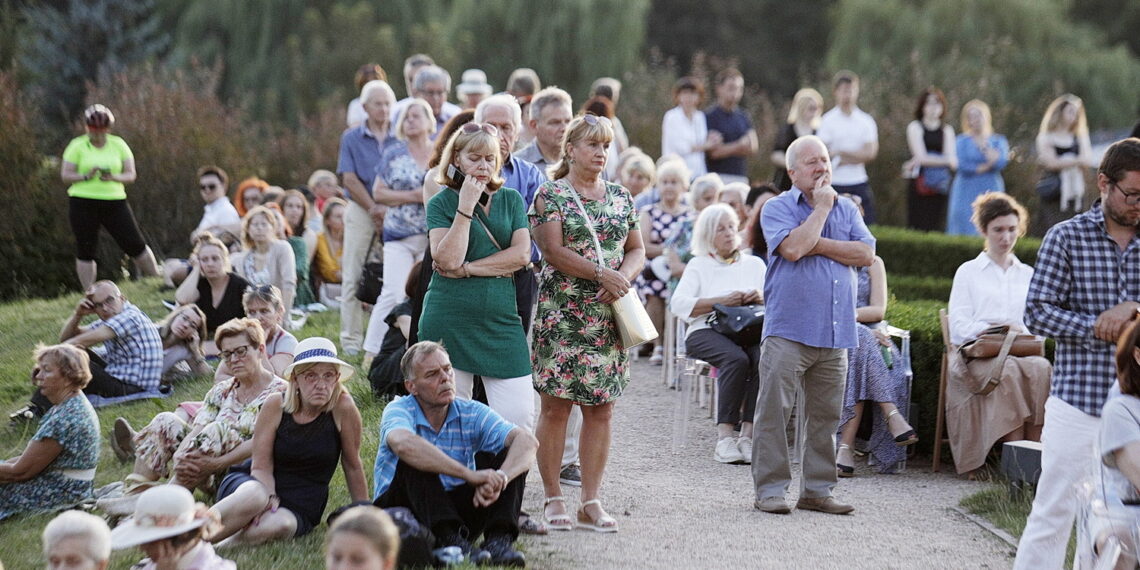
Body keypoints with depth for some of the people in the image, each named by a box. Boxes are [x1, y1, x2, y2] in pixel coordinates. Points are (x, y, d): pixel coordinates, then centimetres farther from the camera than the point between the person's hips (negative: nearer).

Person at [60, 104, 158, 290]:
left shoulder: (118, 145, 5)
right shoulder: (77, 146, -1)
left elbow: (131, 175, 3)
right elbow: (65, 175, -3)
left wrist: (114, 177, -17)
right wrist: (86, 176, -20)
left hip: (115, 201, 1)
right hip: (83, 203, -1)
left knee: (135, 243, -1)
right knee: (85, 250, 1)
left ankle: (157, 279, 15)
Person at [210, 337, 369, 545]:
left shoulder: (343, 407, -11)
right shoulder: (276, 406, -8)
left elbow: (353, 465, -1)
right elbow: (261, 467, -9)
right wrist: (270, 501, -27)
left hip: (300, 507, 0)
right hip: (255, 485, 0)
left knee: (281, 525, -38)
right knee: (253, 497, -39)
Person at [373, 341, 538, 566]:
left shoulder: (471, 413, -1)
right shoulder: (399, 410, -12)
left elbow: (527, 442, -16)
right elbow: (404, 444, -38)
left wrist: (499, 479, -38)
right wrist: (470, 475, -43)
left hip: (455, 510, 4)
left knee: (508, 455, -12)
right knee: (415, 460, -31)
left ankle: (498, 539, -31)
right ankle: (450, 540, -44)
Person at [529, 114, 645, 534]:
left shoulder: (621, 197, 14)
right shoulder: (551, 195, -1)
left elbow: (637, 250, 15)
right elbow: (553, 250, -11)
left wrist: (624, 276, -7)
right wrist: (601, 274, -19)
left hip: (609, 317, 5)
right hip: (561, 316, -4)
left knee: (601, 407, 3)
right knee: (555, 405, -3)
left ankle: (591, 502, 8)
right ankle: (553, 499, 5)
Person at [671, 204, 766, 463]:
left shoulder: (755, 264, 25)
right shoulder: (699, 265, 16)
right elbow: (679, 304, -1)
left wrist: (762, 298, -7)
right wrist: (722, 301, -11)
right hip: (707, 331, -2)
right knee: (736, 359, -36)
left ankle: (748, 433, -33)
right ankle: (724, 436, -36)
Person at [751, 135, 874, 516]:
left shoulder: (846, 209, 15)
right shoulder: (777, 208, 2)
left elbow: (866, 253, 1)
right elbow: (792, 248, -17)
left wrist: (817, 244, -7)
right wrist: (822, 207, -6)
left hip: (835, 333, 5)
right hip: (788, 330, -5)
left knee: (825, 415, 8)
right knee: (774, 411, -6)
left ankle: (817, 490, 15)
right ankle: (770, 488, -1)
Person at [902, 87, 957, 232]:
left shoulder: (947, 130, 12)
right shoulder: (915, 127, 5)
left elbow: (952, 160, -1)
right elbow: (921, 157, -7)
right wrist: (946, 161, -8)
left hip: (940, 186, 2)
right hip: (919, 186, -2)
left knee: (937, 228, -2)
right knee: (918, 226, -8)